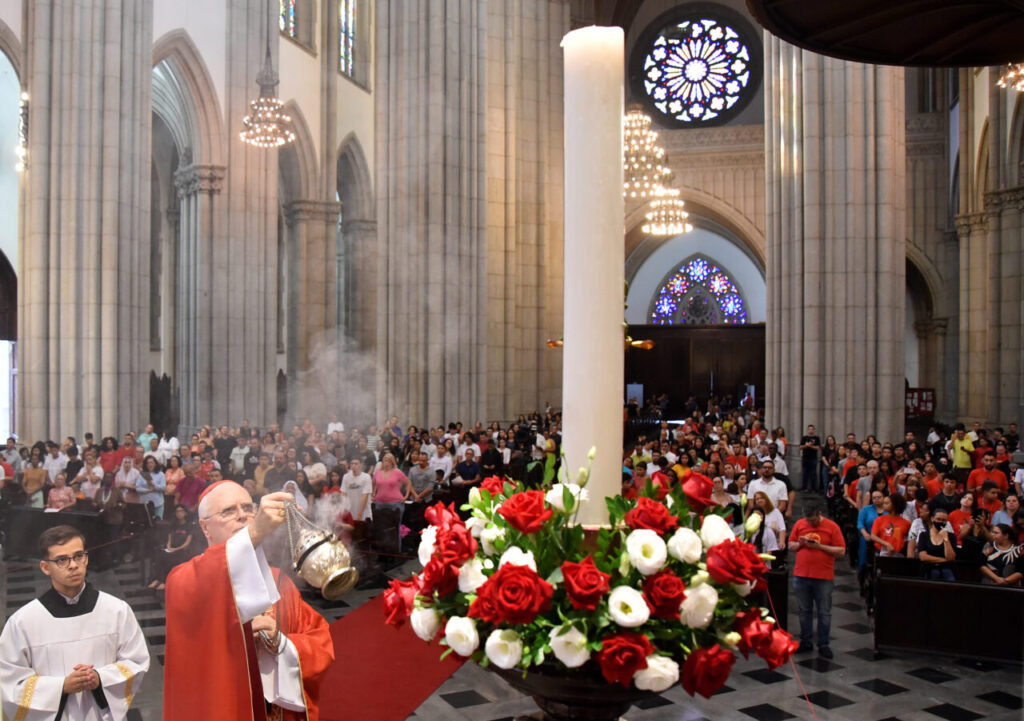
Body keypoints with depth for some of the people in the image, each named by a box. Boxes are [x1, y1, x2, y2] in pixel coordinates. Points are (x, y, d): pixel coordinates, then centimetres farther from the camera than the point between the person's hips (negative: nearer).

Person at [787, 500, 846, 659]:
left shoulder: (832, 527, -4)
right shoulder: (799, 524, 5)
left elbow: (841, 551, -7)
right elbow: (790, 546, 12)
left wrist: (820, 546, -16)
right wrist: (800, 543, -9)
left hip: (823, 577, -3)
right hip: (801, 575, 3)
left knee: (824, 612, 3)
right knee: (804, 611, 11)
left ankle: (823, 645, 13)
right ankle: (806, 641, 21)